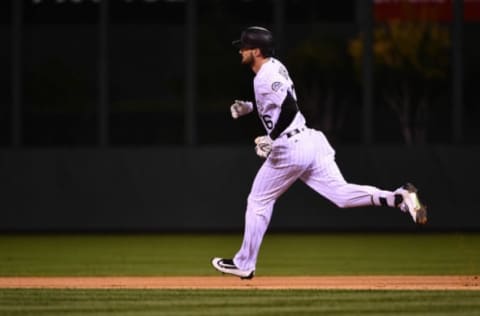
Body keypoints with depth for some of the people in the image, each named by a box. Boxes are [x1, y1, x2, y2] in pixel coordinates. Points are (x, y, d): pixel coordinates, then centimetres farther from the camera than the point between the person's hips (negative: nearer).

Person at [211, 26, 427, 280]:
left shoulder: (265, 77, -14)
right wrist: (250, 107, 23)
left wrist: (271, 139, -22)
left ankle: (244, 264, 15)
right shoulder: (275, 67, 16)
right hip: (312, 142, 9)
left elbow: (289, 108, -26)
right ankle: (399, 198, -22)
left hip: (289, 149, -9)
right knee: (342, 195, -3)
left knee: (258, 201, 7)